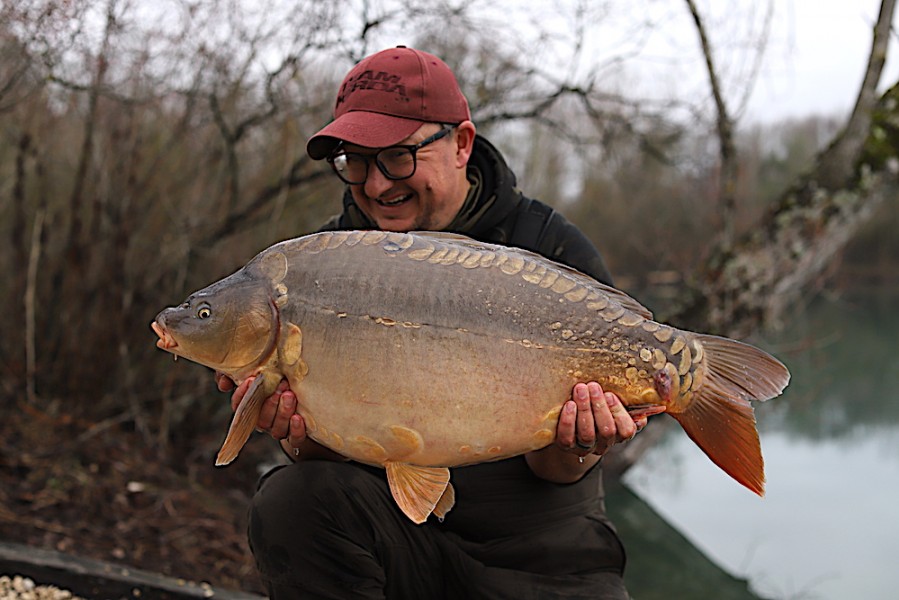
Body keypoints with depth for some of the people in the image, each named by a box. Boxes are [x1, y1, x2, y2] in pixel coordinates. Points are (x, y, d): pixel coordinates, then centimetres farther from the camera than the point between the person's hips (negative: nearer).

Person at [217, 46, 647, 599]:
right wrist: (309, 437, -26)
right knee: (291, 500, -26)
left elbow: (556, 470, -8)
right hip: (389, 529, 2)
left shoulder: (555, 256, -8)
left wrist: (568, 453, -30)